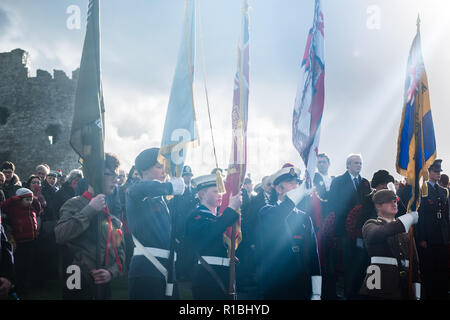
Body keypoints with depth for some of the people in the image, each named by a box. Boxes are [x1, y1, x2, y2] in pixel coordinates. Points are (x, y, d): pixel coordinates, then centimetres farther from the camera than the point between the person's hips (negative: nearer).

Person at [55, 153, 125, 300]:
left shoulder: (111, 211, 14)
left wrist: (112, 272, -6)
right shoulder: (75, 204, -5)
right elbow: (60, 235, -23)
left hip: (104, 286, 6)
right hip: (79, 285, -6)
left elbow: (120, 249, 13)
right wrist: (90, 209, -19)